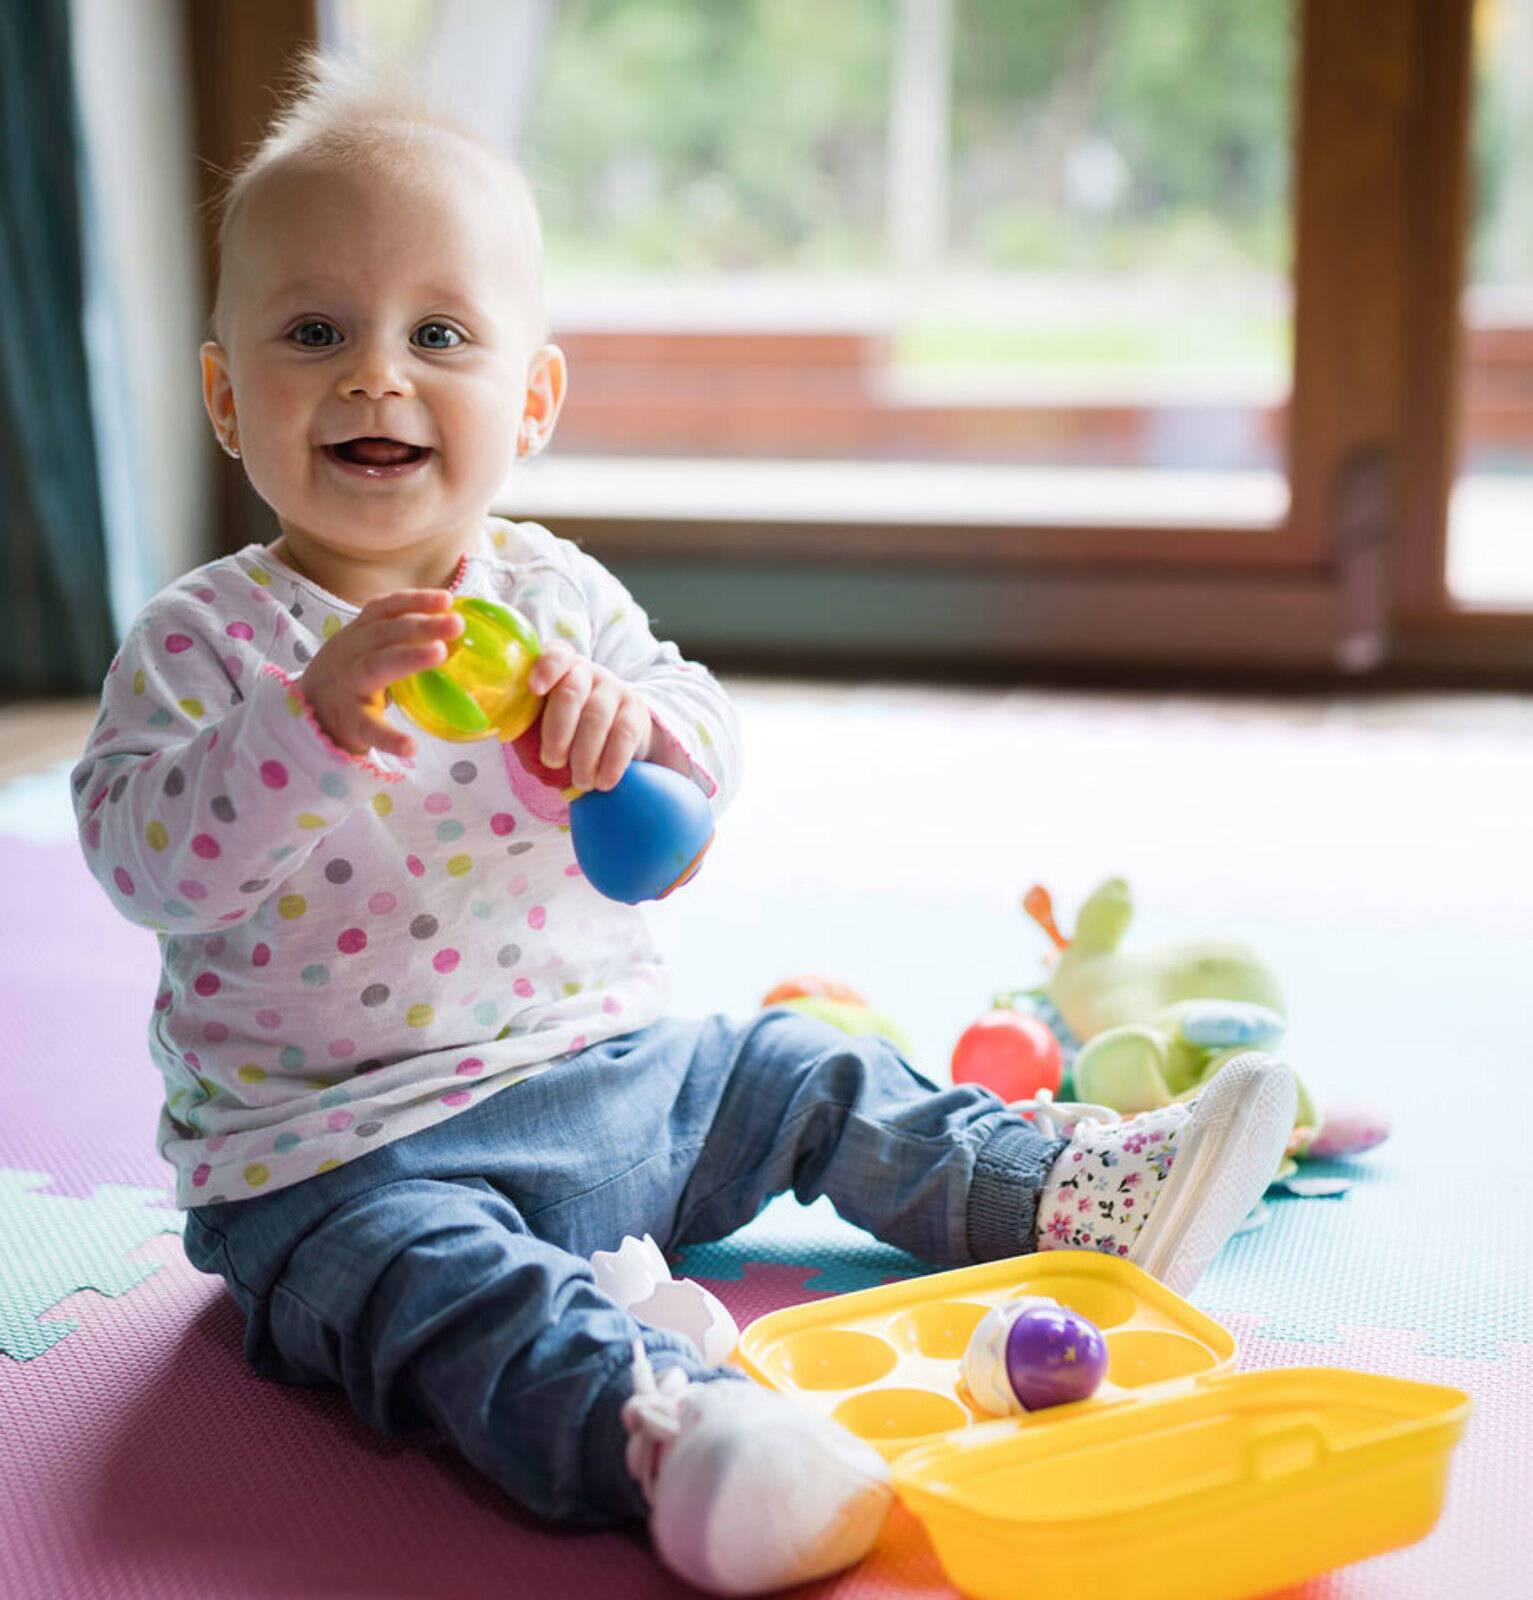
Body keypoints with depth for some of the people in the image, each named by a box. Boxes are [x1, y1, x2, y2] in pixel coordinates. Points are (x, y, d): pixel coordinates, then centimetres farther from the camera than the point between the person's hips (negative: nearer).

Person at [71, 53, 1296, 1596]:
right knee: (436, 1280, -34)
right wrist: (317, 718, -37)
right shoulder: (203, 636, -10)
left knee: (810, 1076, 8)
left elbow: (712, 752, 2)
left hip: (617, 1075, 6)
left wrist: (630, 714, -22)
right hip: (348, 1153, -6)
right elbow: (140, 856, -22)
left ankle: (1078, 1195, 18)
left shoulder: (552, 588, 4)